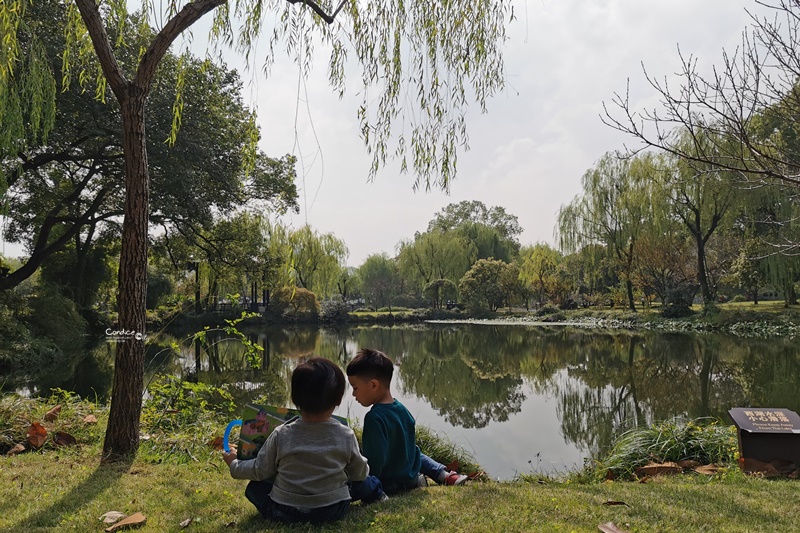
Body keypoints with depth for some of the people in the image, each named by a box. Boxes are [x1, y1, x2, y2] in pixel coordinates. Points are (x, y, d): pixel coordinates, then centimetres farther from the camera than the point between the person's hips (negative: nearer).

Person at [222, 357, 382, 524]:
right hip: (334, 510, 2)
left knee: (254, 486, 22)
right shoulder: (346, 436, -14)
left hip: (285, 511, -2)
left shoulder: (281, 435, -15)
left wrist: (234, 464, 19)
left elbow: (260, 471, -2)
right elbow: (359, 474, 1)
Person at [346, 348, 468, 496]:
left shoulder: (374, 418, -26)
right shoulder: (401, 408, 0)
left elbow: (374, 461, -27)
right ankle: (444, 475, 16)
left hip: (388, 484, -9)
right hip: (410, 476, 9)